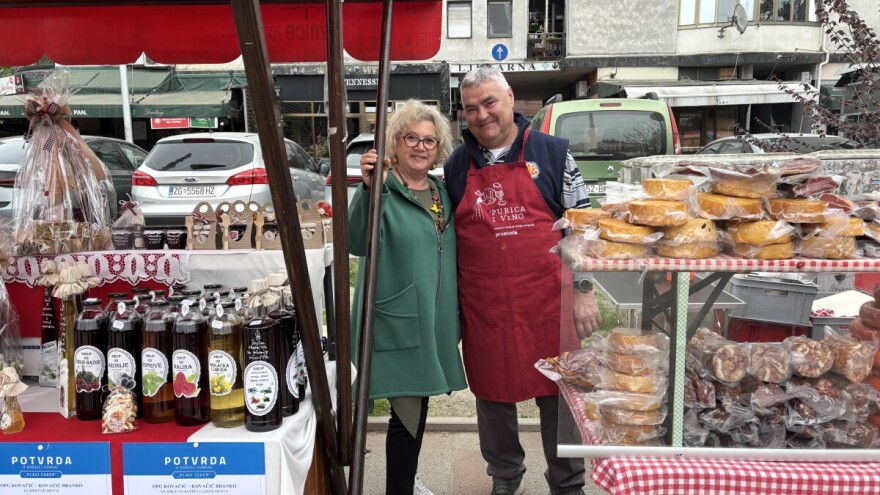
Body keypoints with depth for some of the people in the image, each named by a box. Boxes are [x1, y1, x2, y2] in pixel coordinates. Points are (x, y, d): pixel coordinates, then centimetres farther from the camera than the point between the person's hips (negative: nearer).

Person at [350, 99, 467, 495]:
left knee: (415, 408, 20)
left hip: (435, 324, 7)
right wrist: (368, 188, -39)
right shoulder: (382, 191, -10)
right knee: (409, 413, -3)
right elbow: (357, 244, -27)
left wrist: (456, 313, 20)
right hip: (397, 324, -7)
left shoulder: (442, 193, 11)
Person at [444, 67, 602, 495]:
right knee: (492, 394, 13)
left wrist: (584, 290, -3)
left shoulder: (552, 152, 0)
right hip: (483, 307, 2)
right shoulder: (457, 166, 6)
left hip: (548, 301, -2)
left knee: (559, 394, 8)